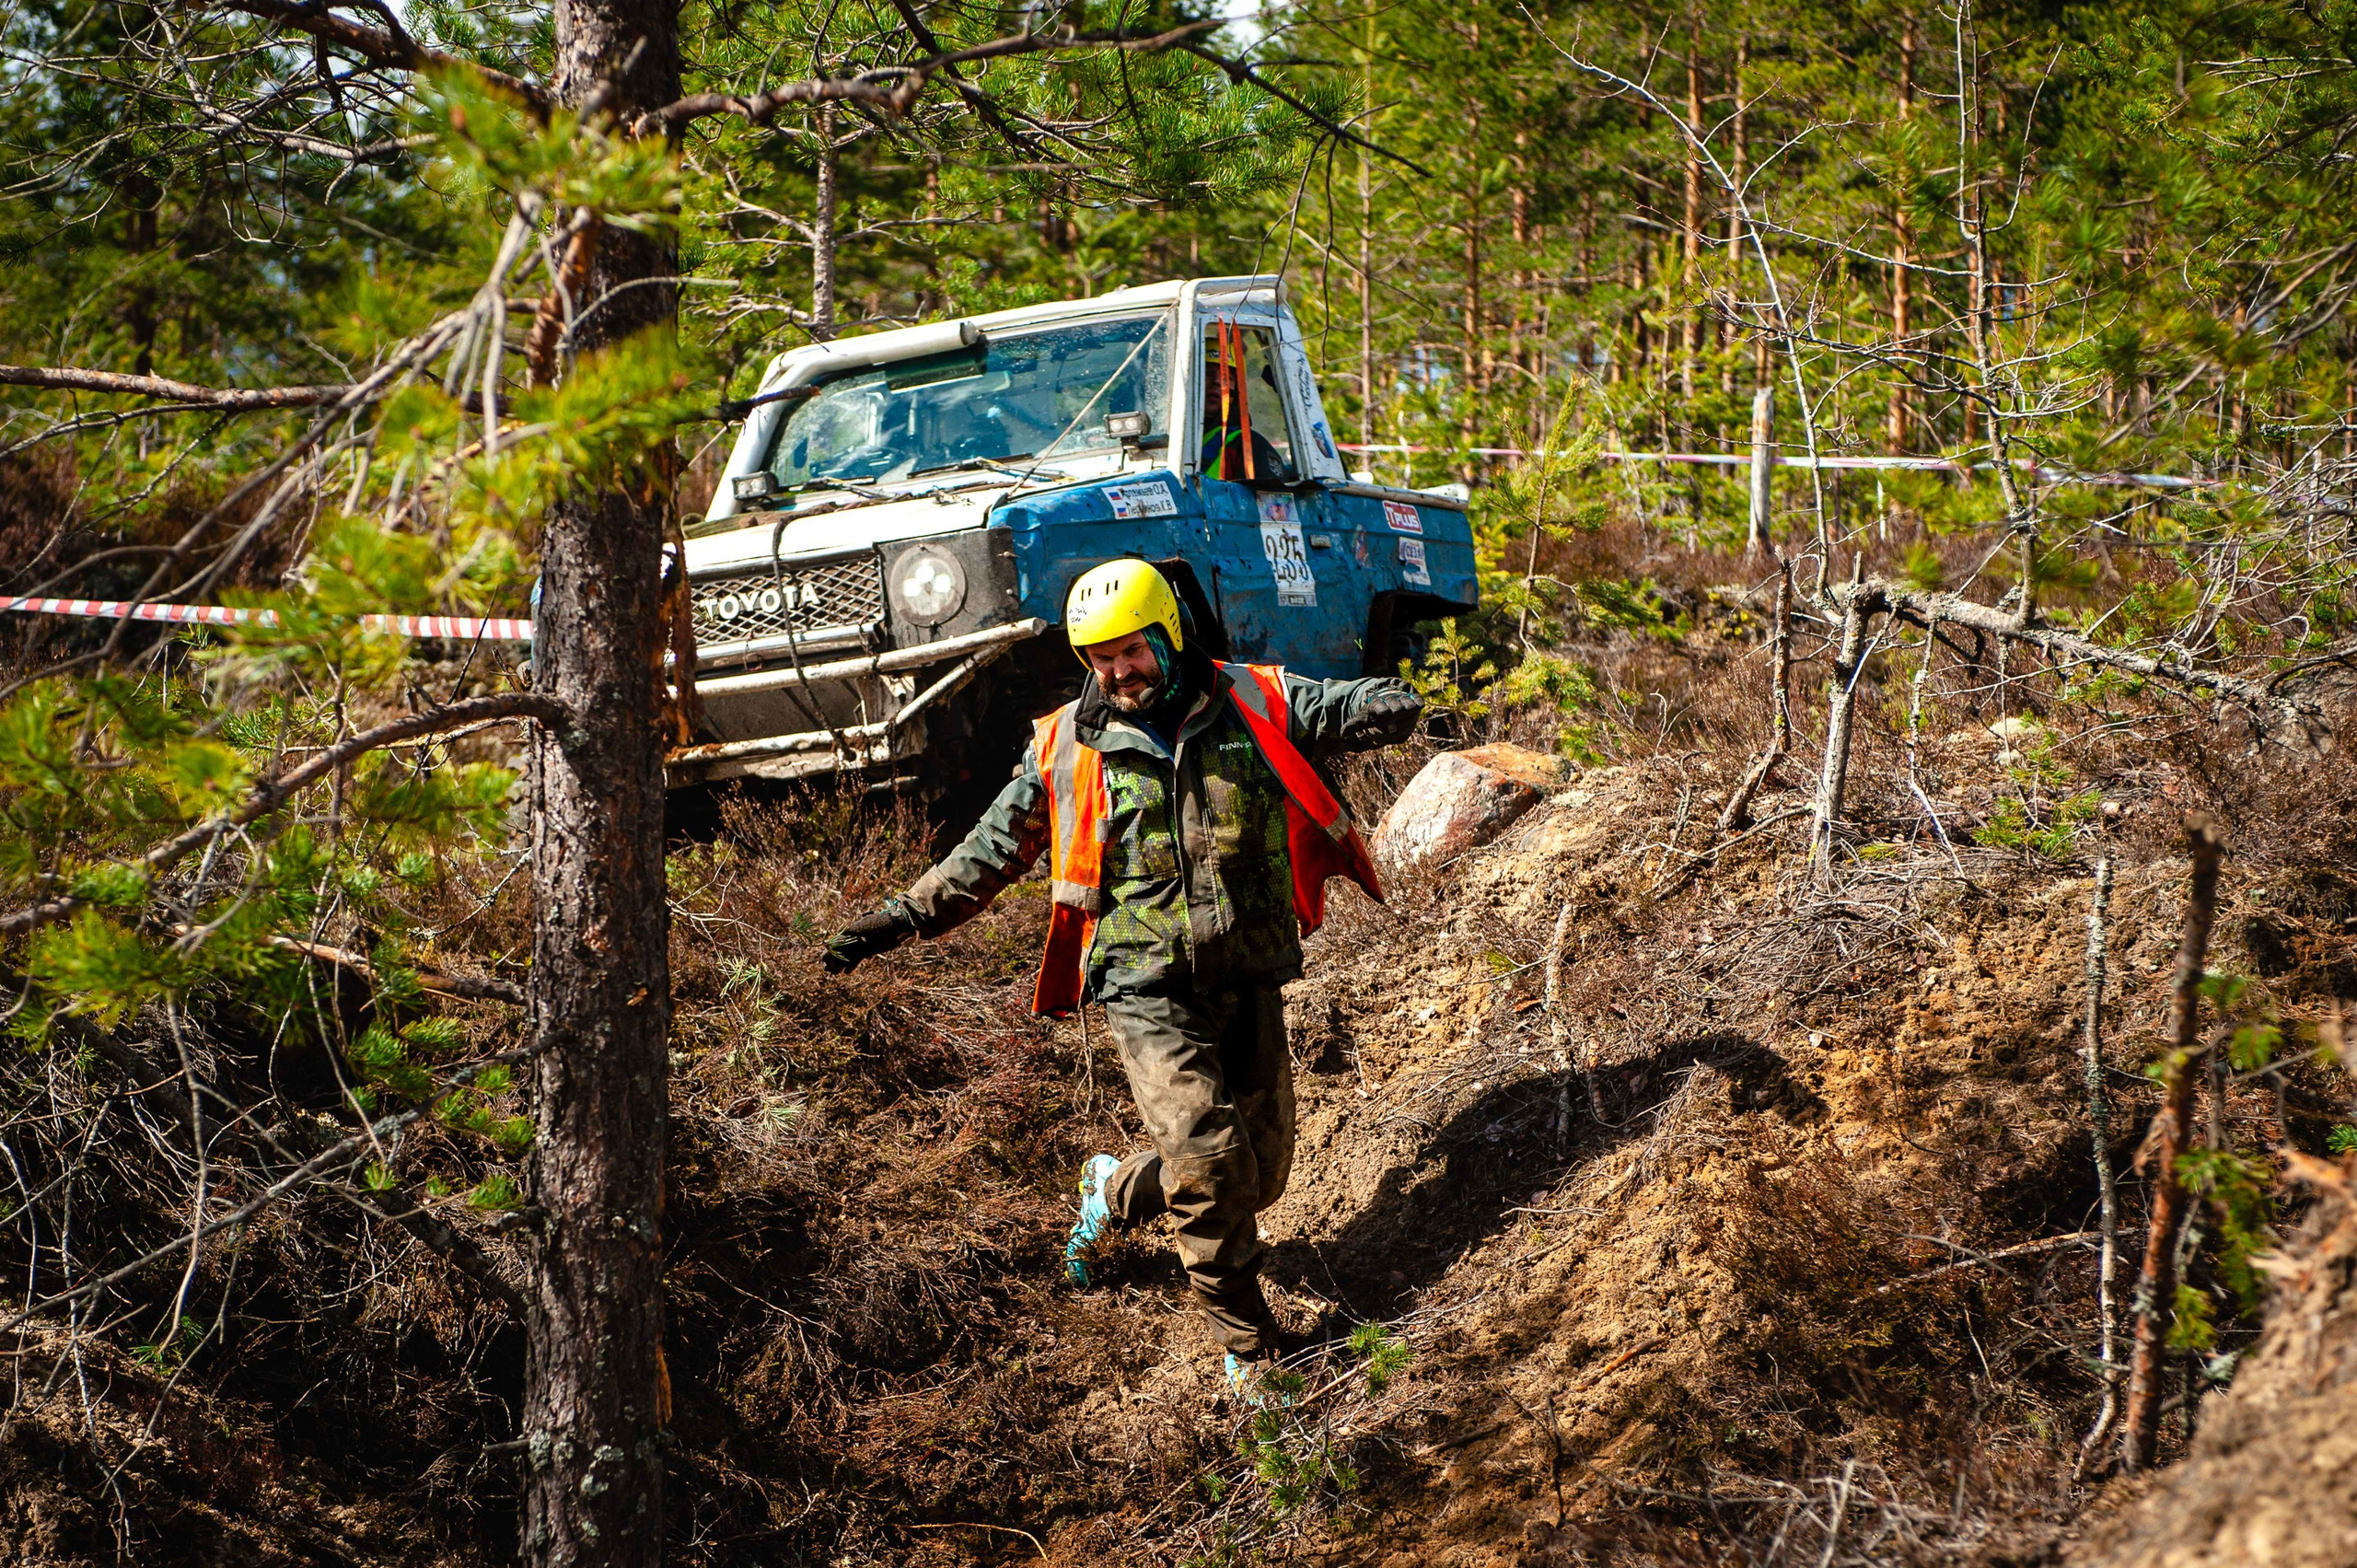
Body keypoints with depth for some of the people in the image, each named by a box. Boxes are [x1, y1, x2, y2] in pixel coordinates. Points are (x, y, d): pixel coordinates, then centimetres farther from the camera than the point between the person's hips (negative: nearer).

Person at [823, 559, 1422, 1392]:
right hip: (1147, 987, -2)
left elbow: (1357, 708, -3)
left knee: (1260, 1170, 7)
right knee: (1210, 1163, -16)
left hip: (1249, 981, 3)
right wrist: (902, 918, 7)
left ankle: (1117, 1190, 35)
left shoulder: (1254, 705, 3)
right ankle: (1249, 1350, -1)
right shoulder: (1067, 748, 3)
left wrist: (1388, 708, -29)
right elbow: (990, 853, 11)